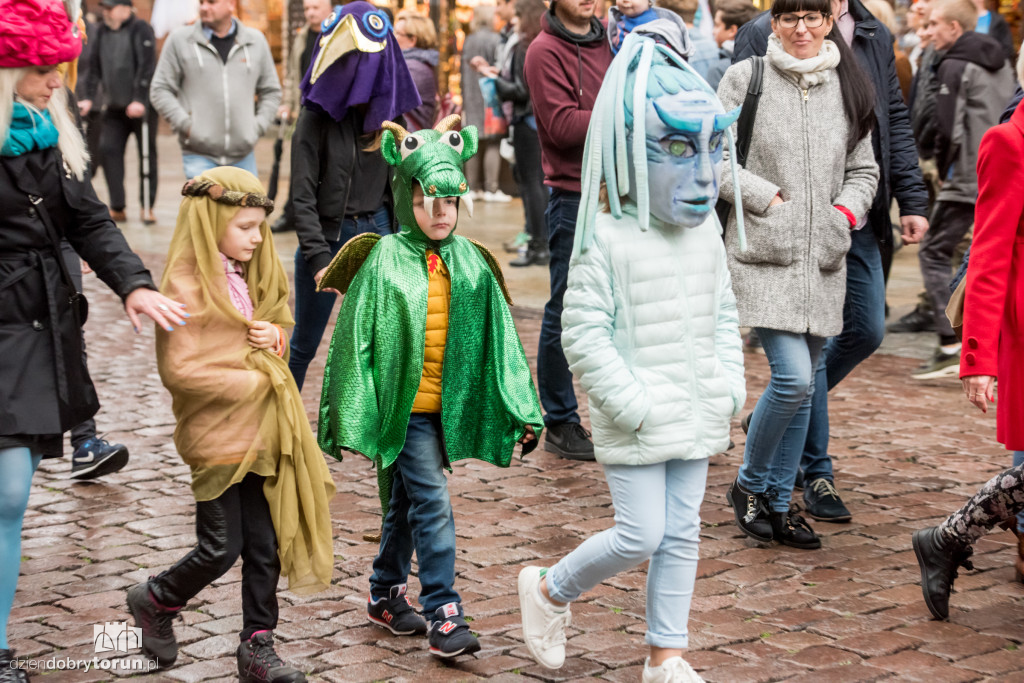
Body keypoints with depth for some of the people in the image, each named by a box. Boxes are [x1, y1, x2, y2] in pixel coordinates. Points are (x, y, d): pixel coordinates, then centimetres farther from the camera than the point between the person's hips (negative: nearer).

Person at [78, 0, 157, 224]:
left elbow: (146, 67, -15)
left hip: (142, 106, -5)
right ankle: (117, 208, 0)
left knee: (147, 153, 1)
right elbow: (94, 68, 11)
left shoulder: (141, 30, -8)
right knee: (108, 149, -4)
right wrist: (88, 98, 2)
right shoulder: (101, 32, 9)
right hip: (114, 105, 5)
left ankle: (146, 206, 10)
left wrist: (140, 100, -22)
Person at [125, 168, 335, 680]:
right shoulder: (187, 286, -15)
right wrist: (254, 380, -15)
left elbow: (280, 320, 26)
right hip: (217, 434, -7)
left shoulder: (254, 276, 10)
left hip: (263, 432, 7)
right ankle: (155, 600, 28)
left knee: (266, 544, 8)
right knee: (222, 548, 1)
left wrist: (275, 336, 0)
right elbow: (179, 369, -19)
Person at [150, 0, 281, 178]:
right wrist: (185, 124, -9)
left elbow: (271, 91, 18)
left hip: (242, 154, 3)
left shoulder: (256, 41, 11)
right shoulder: (180, 39, 4)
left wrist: (258, 126, 4)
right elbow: (160, 90, 3)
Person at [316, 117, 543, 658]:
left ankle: (385, 594, 34)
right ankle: (444, 617, -7)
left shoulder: (471, 263, 3)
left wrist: (522, 410, 1)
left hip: (447, 407, 5)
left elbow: (499, 338, 5)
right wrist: (346, 420, -9)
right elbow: (355, 341, -7)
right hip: (401, 407, -5)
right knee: (432, 503, -11)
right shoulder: (383, 261, -9)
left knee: (405, 504, 18)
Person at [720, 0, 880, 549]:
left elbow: (863, 169, 17)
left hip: (822, 258, 5)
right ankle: (749, 484, 9)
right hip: (764, 255, -5)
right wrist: (766, 197, -10)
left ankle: (778, 503, 22)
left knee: (802, 388, 9)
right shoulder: (746, 78, -2)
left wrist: (848, 209, -1)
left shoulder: (848, 87, 10)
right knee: (792, 377, -14)